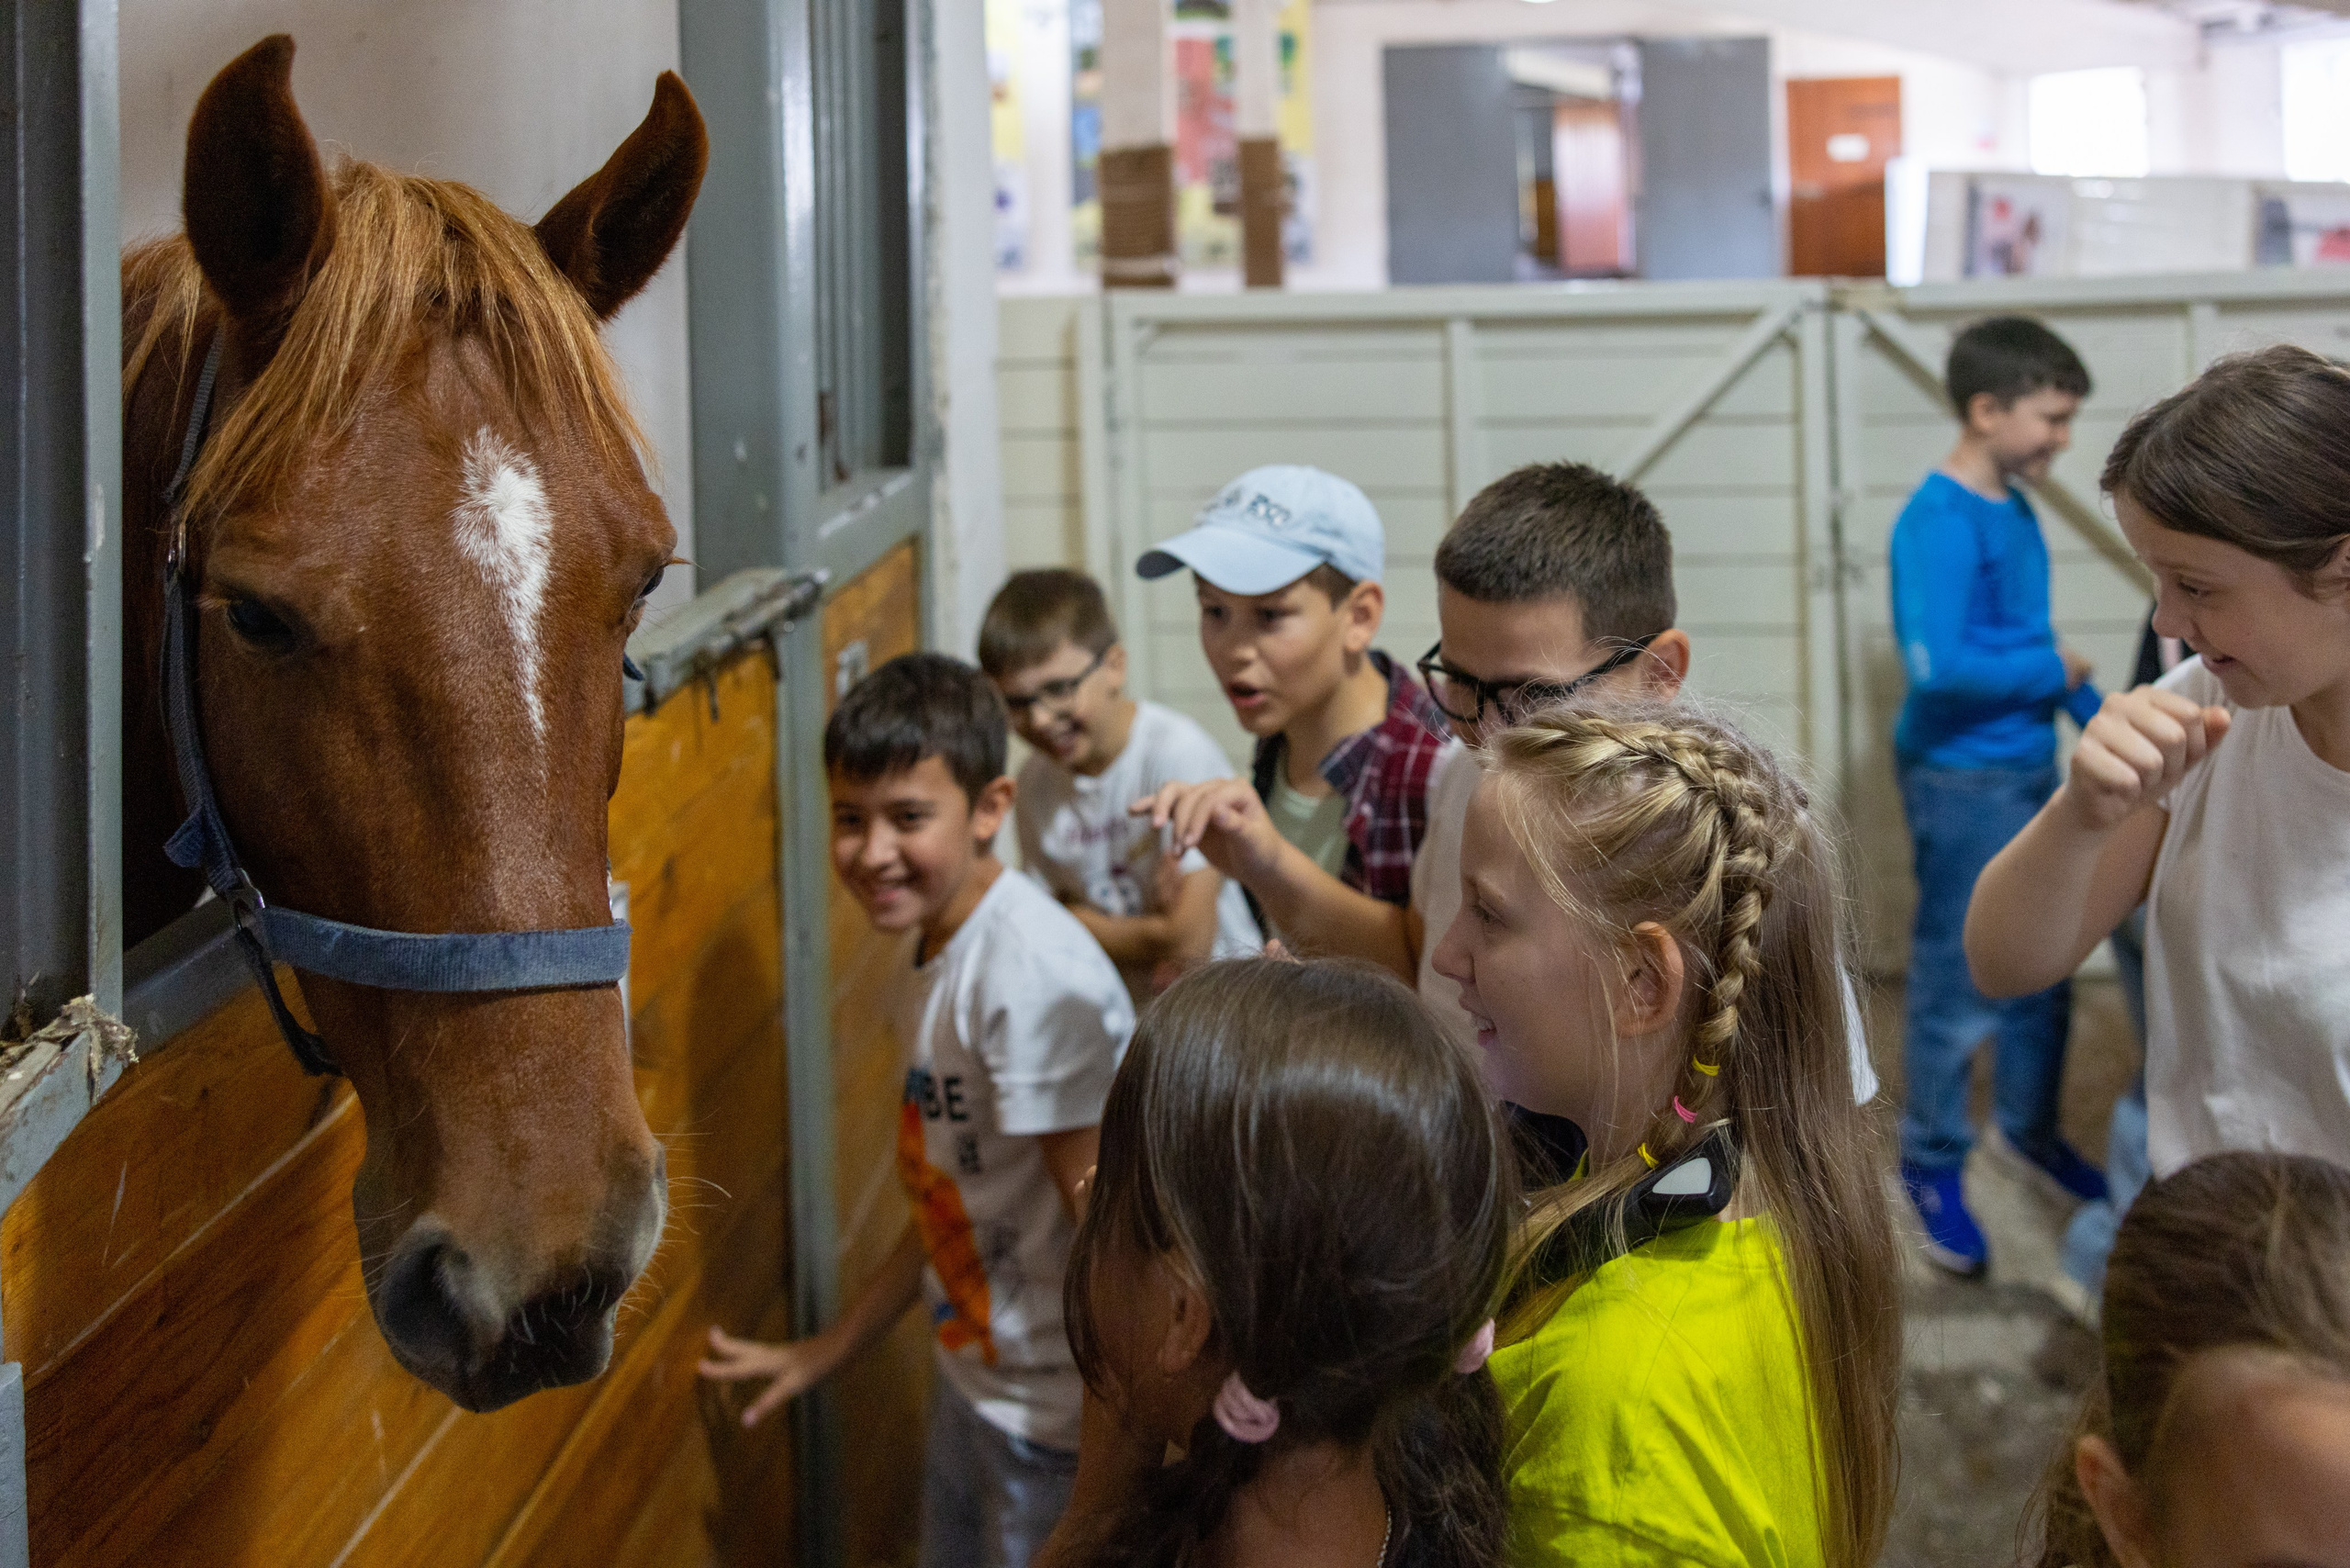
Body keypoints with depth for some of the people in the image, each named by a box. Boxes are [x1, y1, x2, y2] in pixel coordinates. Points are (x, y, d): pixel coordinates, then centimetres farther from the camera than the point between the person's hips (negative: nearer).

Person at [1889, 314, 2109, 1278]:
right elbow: (1937, 667, -30)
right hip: (1964, 782, -9)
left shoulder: (2014, 509, 7)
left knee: (2044, 964, 20)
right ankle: (1931, 1166, 17)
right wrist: (2053, 672, -17)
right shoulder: (1940, 525, -21)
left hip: (2030, 772, 9)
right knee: (1958, 987, 2)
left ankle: (2029, 1128, 38)